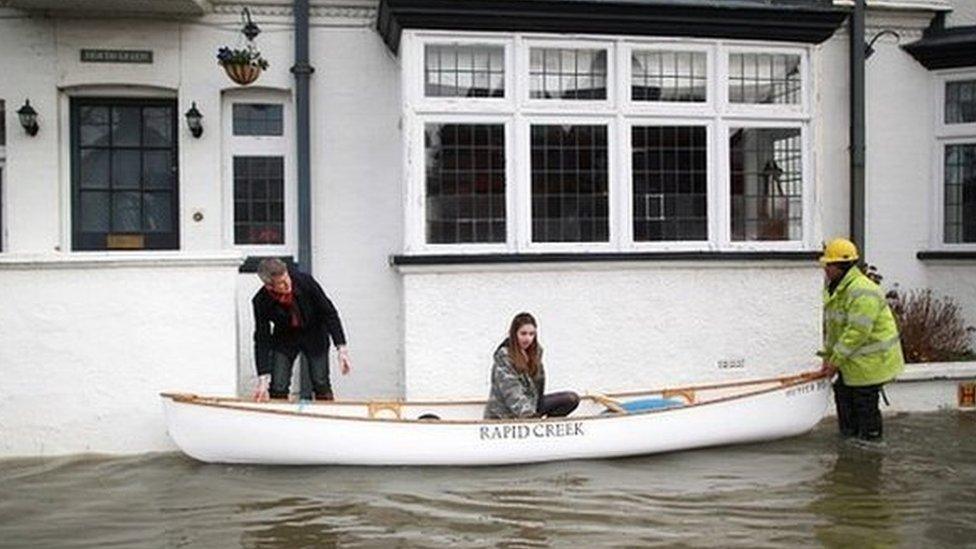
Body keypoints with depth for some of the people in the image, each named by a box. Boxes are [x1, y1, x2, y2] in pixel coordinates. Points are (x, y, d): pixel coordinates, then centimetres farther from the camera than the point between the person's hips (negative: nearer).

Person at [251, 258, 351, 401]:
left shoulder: (305, 281, -28)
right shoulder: (261, 302, -25)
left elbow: (329, 313, -19)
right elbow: (262, 340, -18)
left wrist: (341, 348, -24)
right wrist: (263, 379, -22)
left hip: (314, 335, 0)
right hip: (284, 339, 0)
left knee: (321, 385, -3)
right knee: (278, 389, -6)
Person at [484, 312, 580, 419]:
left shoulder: (536, 351, 3)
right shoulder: (503, 358, -18)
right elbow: (512, 393, -25)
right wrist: (528, 414, -36)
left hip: (531, 404, 7)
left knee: (572, 398, -4)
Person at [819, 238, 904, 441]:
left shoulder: (862, 291, -26)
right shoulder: (834, 289, 7)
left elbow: (857, 332, -28)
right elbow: (830, 326, 13)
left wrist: (836, 360, -23)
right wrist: (828, 358, 10)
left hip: (871, 360, -10)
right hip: (852, 361, 10)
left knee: (865, 402, -1)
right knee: (843, 394, 16)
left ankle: (870, 440, 13)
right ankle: (849, 434, 30)